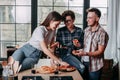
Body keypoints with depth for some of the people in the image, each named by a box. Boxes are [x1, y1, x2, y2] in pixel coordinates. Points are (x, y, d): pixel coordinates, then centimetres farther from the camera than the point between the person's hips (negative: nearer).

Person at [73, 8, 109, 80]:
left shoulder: (102, 33, -17)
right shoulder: (86, 30, 5)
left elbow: (100, 51, -17)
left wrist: (85, 53, -27)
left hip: (94, 66, -6)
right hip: (84, 62, 6)